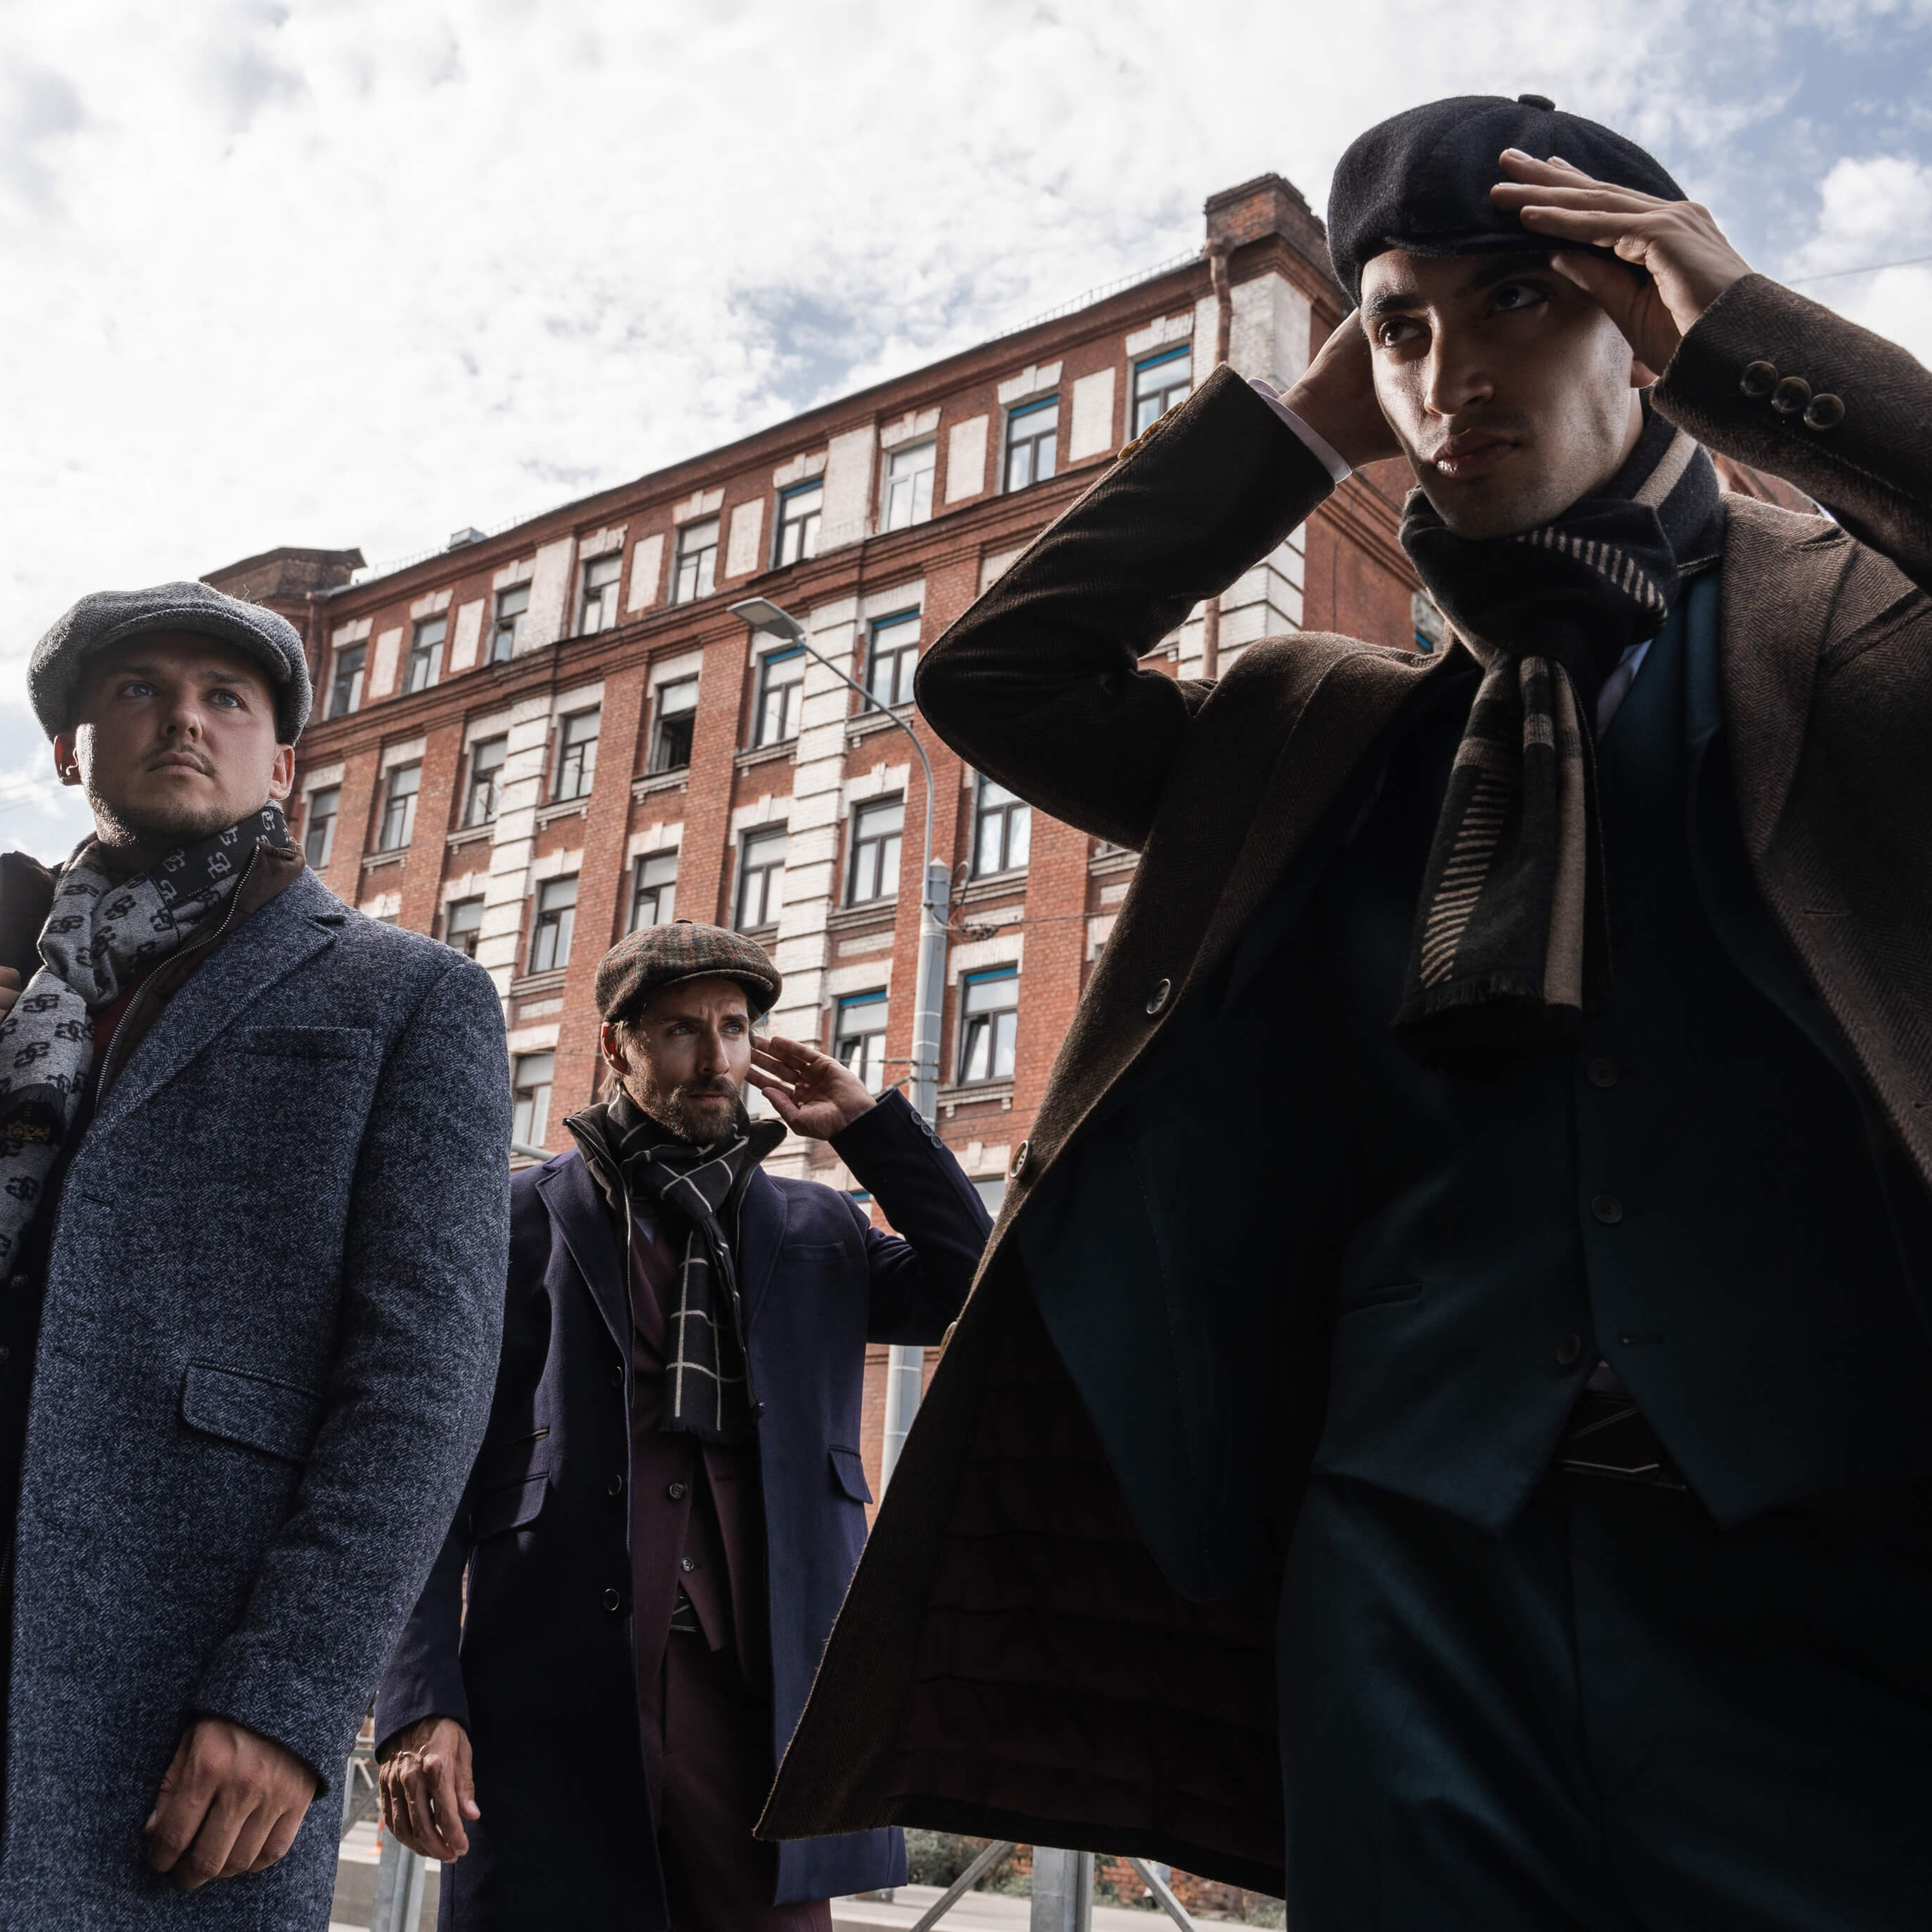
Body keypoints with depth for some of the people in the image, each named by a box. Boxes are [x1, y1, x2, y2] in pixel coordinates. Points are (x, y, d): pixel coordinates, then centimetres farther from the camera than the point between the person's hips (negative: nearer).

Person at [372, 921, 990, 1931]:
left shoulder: (819, 1232, 16)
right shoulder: (522, 1218, 7)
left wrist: (869, 1124, 6)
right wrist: (418, 1704, -8)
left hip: (759, 1698, 2)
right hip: (559, 1697, -2)